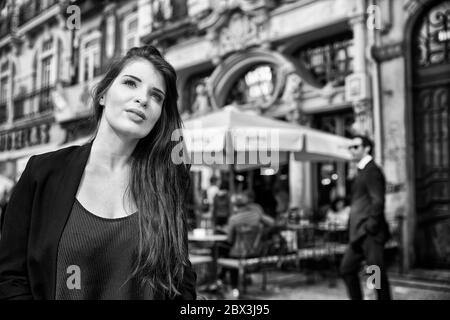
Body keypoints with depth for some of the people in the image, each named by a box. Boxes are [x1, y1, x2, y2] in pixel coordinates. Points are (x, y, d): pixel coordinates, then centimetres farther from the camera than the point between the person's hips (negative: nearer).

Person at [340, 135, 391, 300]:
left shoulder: (372, 171, -11)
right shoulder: (362, 171, 18)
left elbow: (378, 201, -19)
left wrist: (370, 227, -18)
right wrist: (358, 230, 16)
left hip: (370, 234, -10)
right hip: (359, 234, 10)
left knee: (378, 274, -1)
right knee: (346, 268, 11)